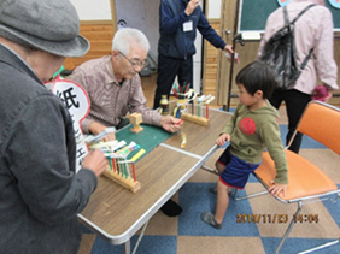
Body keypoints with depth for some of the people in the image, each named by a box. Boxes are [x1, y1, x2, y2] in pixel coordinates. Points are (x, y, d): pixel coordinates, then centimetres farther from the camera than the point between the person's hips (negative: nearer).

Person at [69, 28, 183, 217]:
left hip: (119, 128, 6)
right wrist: (94, 126, -39)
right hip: (91, 136, -5)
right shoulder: (85, 74, -24)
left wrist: (161, 120, -20)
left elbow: (138, 108, -2)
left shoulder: (132, 76, -4)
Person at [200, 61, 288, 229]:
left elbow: (277, 150, -31)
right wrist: (226, 133, -14)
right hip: (234, 149, 8)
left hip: (245, 160, -8)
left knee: (222, 185, 2)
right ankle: (229, 187, 59)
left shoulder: (266, 121, -36)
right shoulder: (245, 104, -14)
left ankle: (217, 221, 24)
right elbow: (234, 118, 5)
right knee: (220, 166, 29)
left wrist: (282, 180, -23)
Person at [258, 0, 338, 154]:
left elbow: (262, 49, 13)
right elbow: (324, 53, -5)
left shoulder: (276, 14, 11)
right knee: (296, 128, 9)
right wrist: (329, 83, -1)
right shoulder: (321, 12, -1)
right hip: (300, 83, -3)